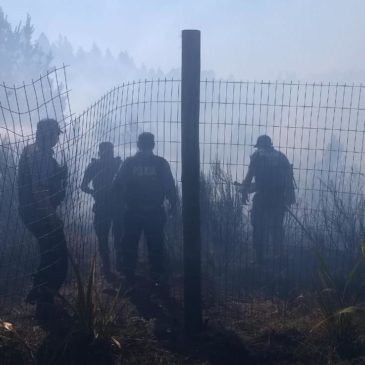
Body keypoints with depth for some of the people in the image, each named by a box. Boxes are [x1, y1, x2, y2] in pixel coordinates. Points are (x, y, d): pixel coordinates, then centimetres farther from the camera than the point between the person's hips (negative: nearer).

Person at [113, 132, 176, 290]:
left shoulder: (129, 163, -3)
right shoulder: (161, 163, -6)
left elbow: (118, 184, 2)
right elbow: (170, 187, -4)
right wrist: (173, 204, 9)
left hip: (133, 212, 1)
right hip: (155, 212, 0)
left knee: (130, 246, 11)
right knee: (156, 247, 9)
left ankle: (128, 279, 15)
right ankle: (159, 279, 12)